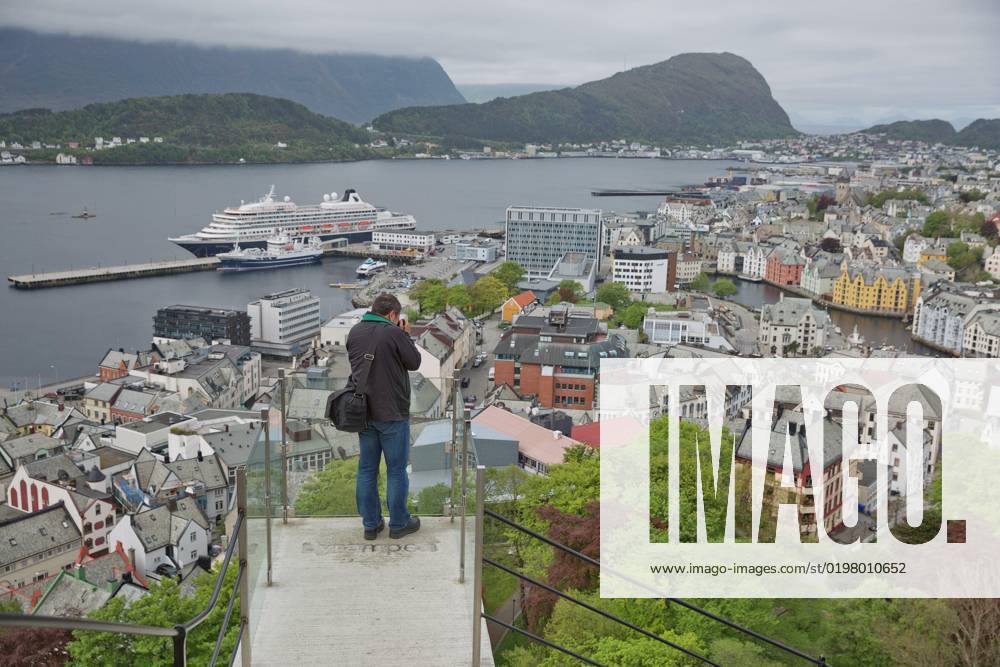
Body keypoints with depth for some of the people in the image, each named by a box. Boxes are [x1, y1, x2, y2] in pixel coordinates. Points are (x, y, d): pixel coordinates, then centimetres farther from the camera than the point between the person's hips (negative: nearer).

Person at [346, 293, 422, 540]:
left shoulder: (355, 332, 3)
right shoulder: (394, 333, -16)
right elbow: (414, 362, -7)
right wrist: (406, 335, 5)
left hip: (363, 412, 6)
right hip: (392, 413, -6)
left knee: (367, 469, 13)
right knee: (396, 470, 7)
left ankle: (371, 524, 19)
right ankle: (398, 524, 15)